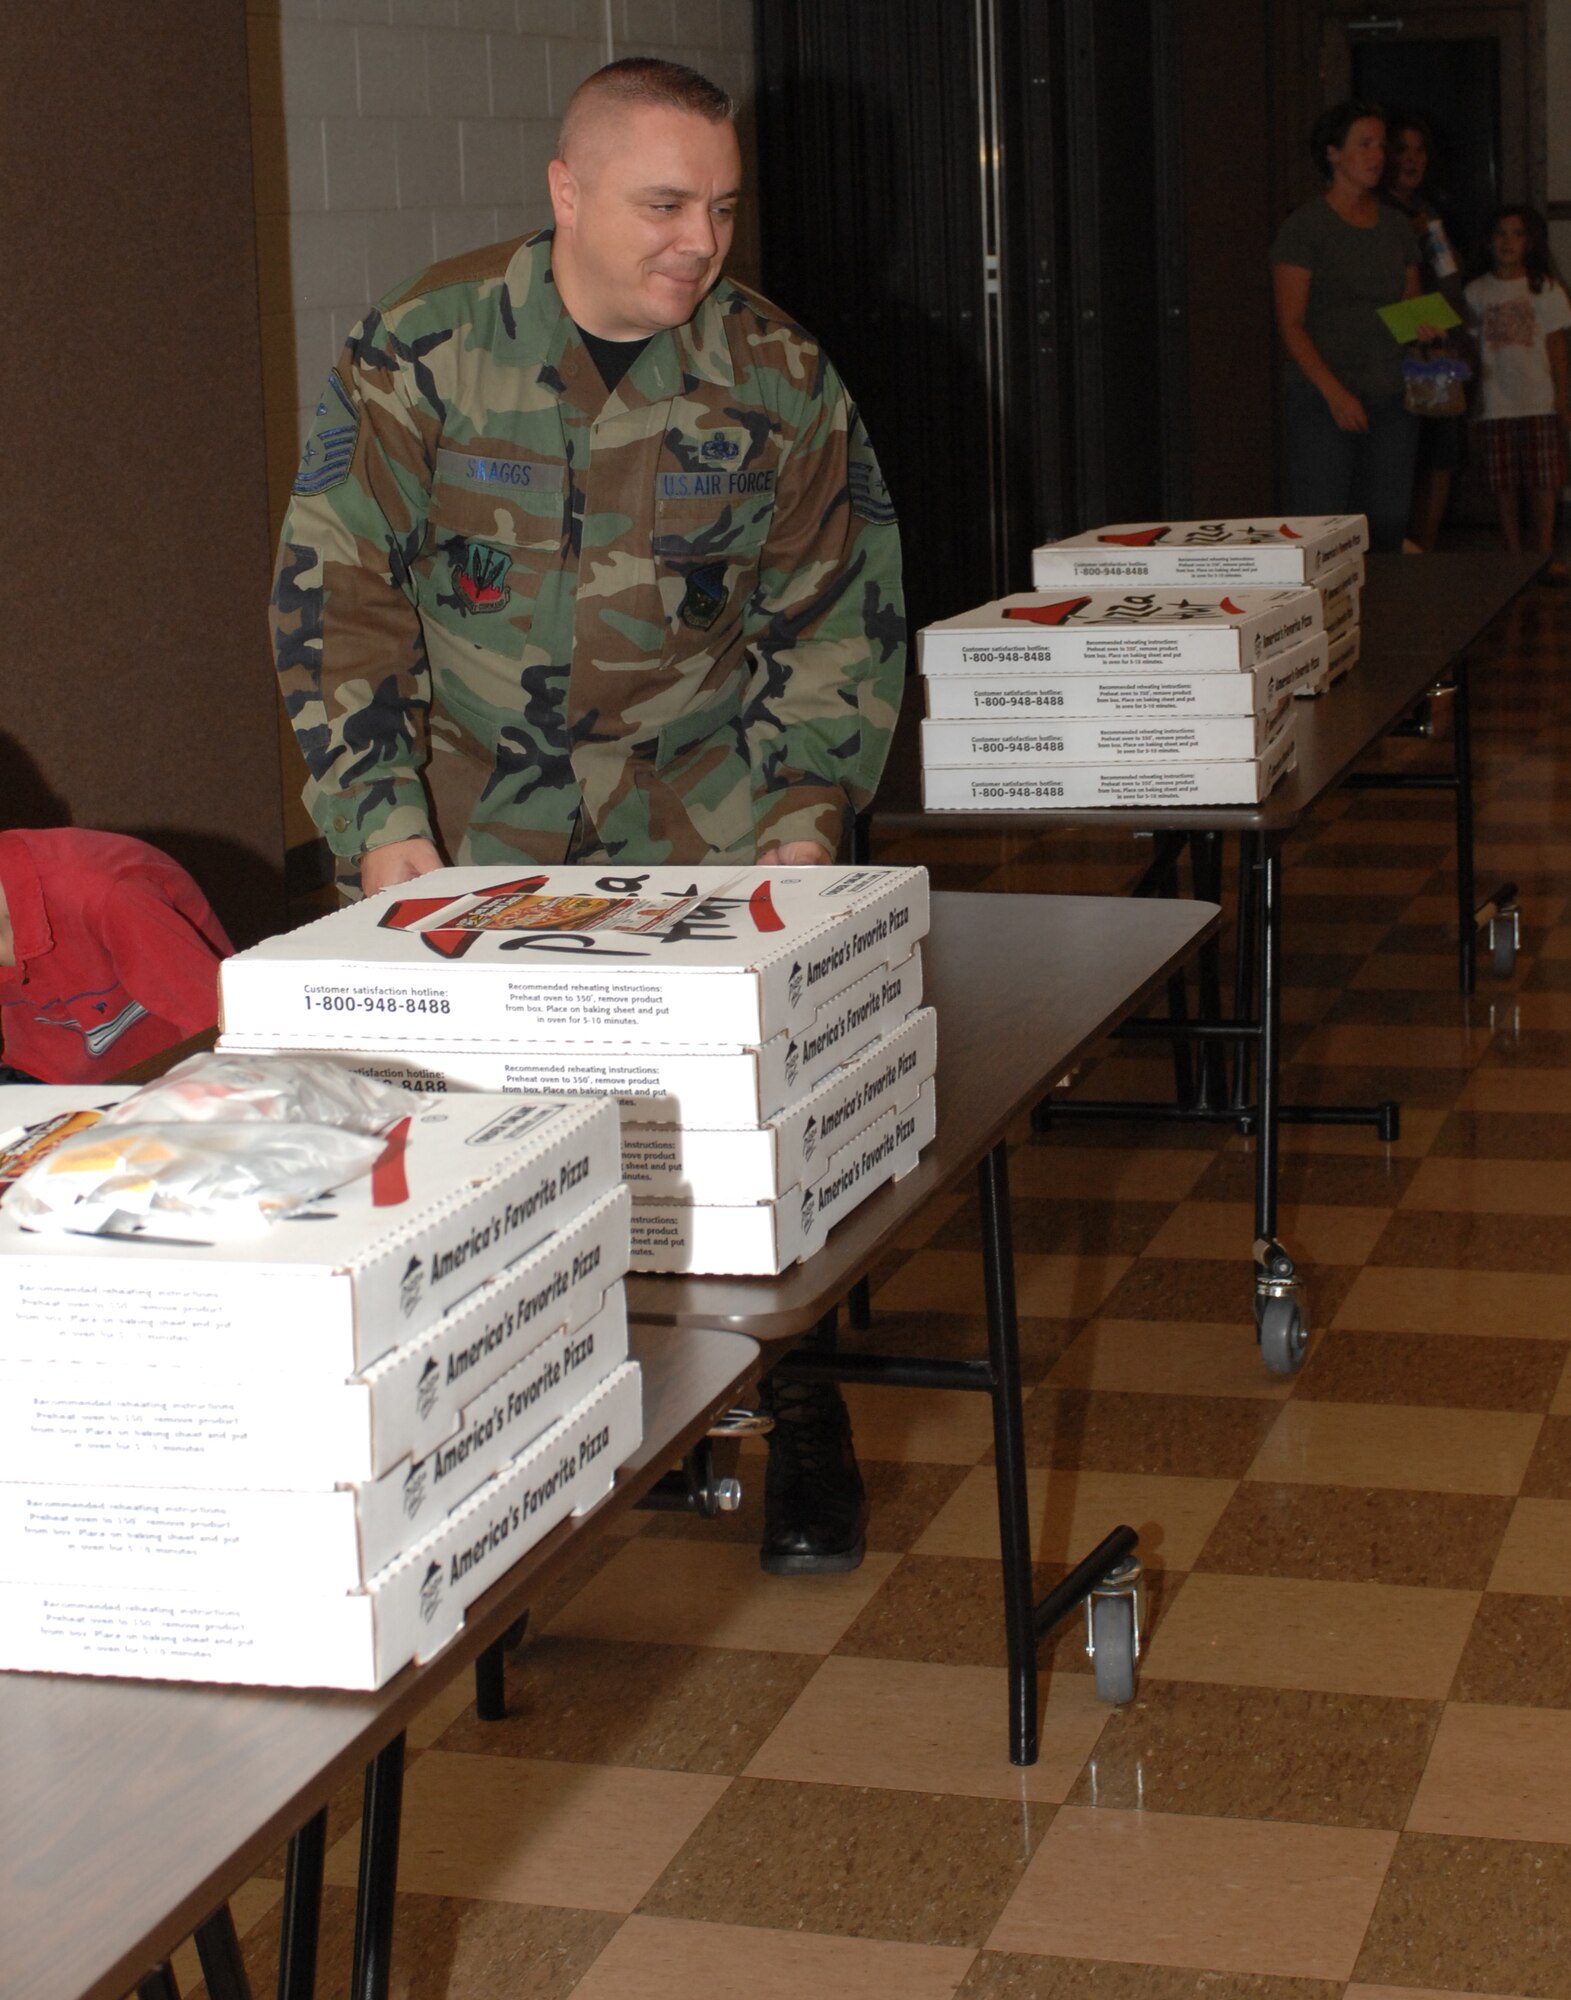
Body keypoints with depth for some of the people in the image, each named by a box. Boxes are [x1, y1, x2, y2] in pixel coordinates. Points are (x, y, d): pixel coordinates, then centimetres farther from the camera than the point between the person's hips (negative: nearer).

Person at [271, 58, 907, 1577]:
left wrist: (806, 815, -5)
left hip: (696, 770, 1)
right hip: (470, 780, 0)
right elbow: (336, 594, -7)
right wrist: (384, 830, -15)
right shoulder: (419, 352, -8)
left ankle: (800, 1409, 6)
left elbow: (836, 613, 6)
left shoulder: (777, 380, -2)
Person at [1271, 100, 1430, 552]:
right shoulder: (1306, 226, -3)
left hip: (1391, 398, 6)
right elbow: (1290, 325, -8)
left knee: (1387, 530, 3)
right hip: (1323, 398, -6)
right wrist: (1335, 393, -17)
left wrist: (1425, 328, -2)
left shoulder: (1395, 226, 15)